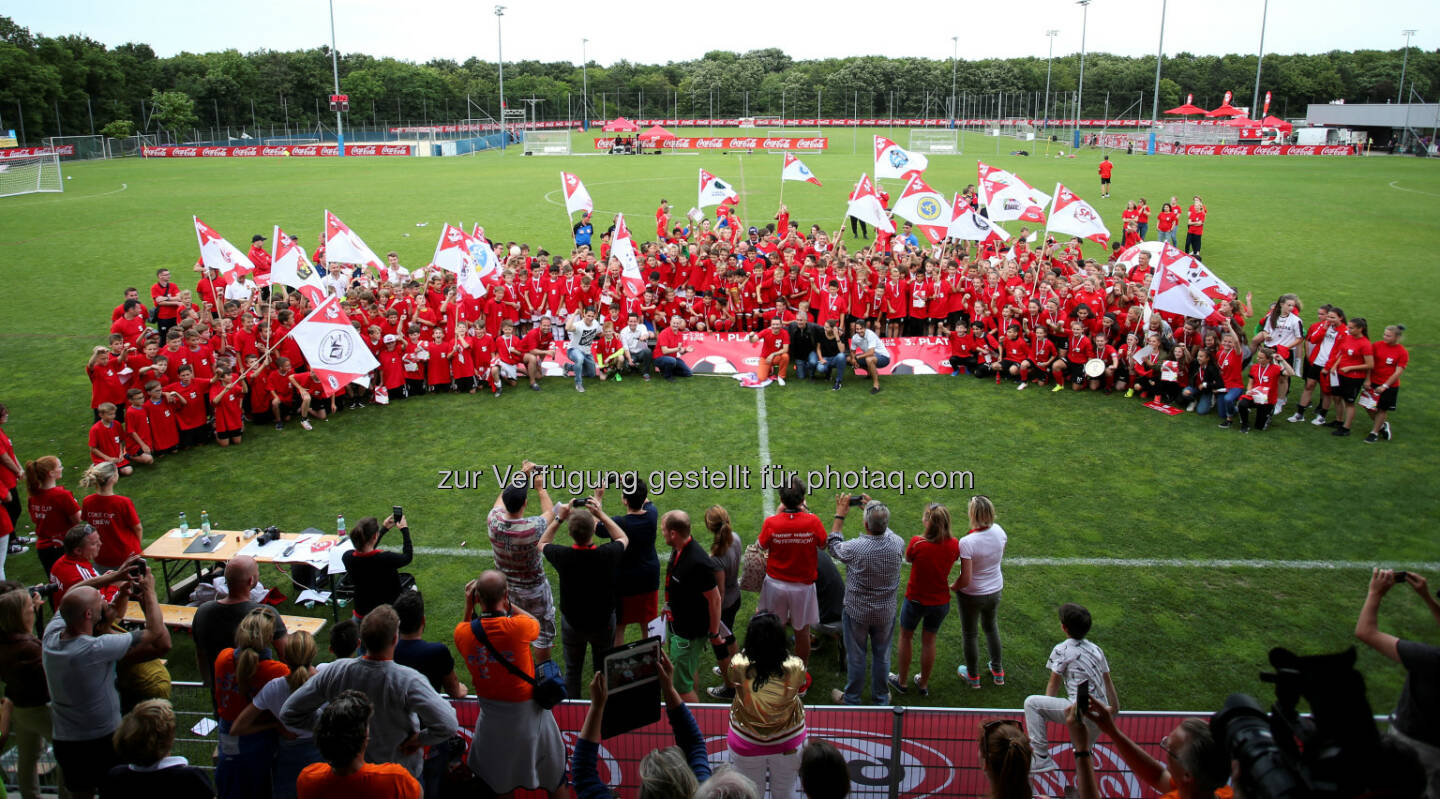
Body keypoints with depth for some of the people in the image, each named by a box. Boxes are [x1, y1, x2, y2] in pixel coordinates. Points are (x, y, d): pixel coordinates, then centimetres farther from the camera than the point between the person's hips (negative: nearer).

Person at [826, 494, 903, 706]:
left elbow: (833, 545, -4)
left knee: (856, 657, 14)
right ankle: (881, 698, 36)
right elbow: (887, 532, 8)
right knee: (882, 655, 19)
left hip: (857, 613, -3)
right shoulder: (897, 544, -18)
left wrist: (840, 515, 2)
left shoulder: (855, 548, -27)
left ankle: (851, 698, 32)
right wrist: (873, 509, 11)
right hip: (886, 613, 3)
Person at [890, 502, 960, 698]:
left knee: (905, 637, 21)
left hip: (915, 600, -3)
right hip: (941, 601, 3)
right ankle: (924, 684, 36)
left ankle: (901, 681, 34)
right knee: (929, 641, 21)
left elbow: (908, 558, -5)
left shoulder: (917, 543, -26)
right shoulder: (954, 544, -15)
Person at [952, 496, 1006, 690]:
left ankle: (972, 677, 38)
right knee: (991, 626, 30)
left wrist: (952, 586, -9)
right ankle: (998, 672, 45)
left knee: (970, 633, 18)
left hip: (972, 595, -5)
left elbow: (965, 579, -28)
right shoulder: (998, 531, -15)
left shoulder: (967, 542, -33)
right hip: (995, 590, 5)